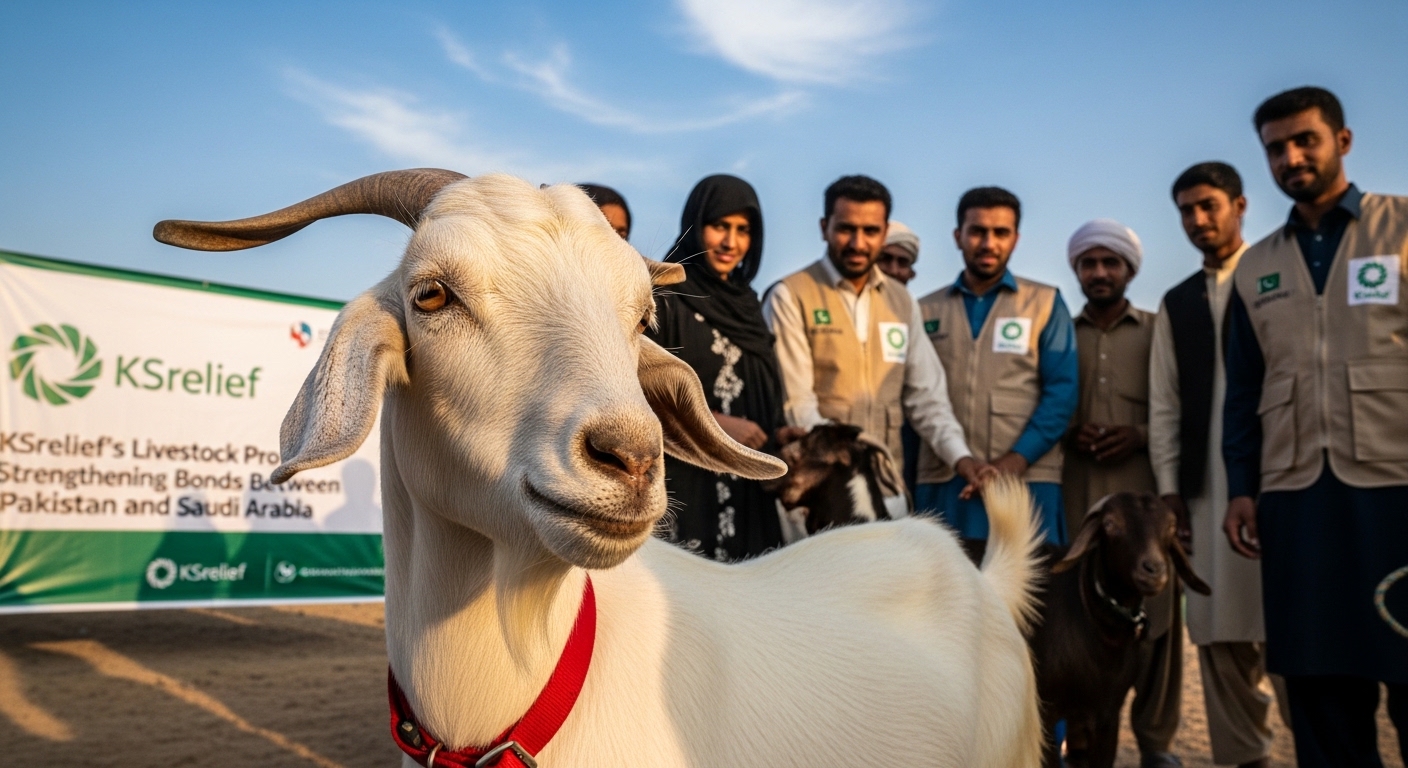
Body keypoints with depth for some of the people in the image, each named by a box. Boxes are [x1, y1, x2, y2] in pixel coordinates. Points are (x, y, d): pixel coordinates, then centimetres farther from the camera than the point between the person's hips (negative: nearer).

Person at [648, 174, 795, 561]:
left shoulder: (746, 303, 15)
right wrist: (713, 422, -16)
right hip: (683, 479, -6)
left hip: (747, 487, 6)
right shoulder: (665, 298, -5)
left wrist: (780, 435, 1)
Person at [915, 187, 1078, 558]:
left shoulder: (1045, 304, 8)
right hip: (942, 485, 2)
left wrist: (1017, 459, -13)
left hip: (1026, 481, -1)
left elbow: (1061, 391, 0)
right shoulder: (926, 311, 13)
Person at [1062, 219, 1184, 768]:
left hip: (1146, 493, 0)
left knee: (1153, 615, -1)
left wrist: (1140, 435, -9)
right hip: (1076, 495, 1)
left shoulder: (1159, 331, 11)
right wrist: (1069, 434, -5)